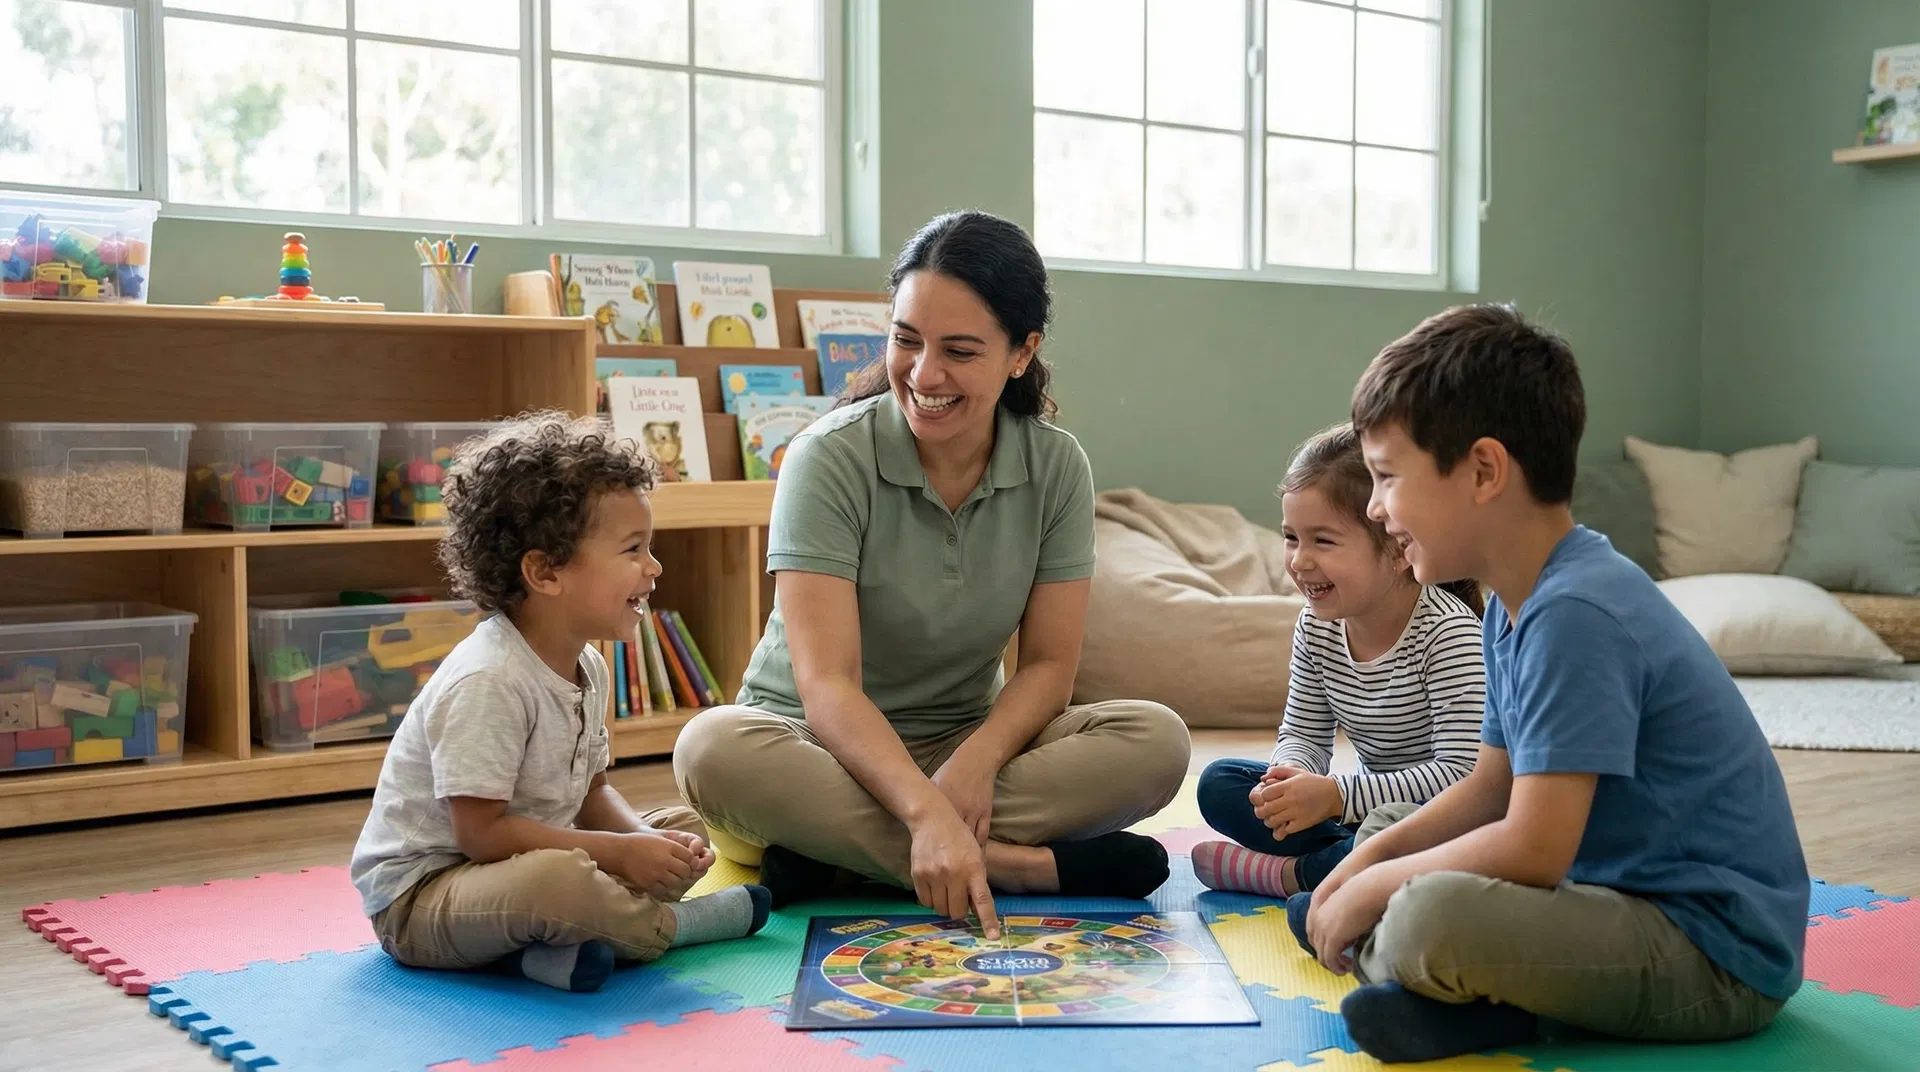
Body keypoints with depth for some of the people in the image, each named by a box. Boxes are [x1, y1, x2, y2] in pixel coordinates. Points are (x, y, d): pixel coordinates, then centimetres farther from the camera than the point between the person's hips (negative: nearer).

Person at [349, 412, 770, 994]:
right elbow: (481, 831, -27)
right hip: (418, 897, -10)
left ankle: (551, 944, -13)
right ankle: (670, 926, -9)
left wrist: (645, 838, -9)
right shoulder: (487, 681, -26)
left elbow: (590, 791, 12)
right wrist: (619, 851, -24)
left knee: (684, 828, 8)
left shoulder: (587, 667, 4)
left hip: (522, 868, 10)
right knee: (553, 878, -40)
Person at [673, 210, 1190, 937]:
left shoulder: (1057, 466, -5)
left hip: (966, 744, 3)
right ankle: (1032, 865, -31)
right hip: (820, 749, -3)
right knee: (713, 749, -35)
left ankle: (838, 857, -26)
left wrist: (975, 762, -26)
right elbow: (826, 685, -25)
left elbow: (1049, 663, -5)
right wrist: (928, 813, -41)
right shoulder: (831, 457, -17)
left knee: (1158, 742, -21)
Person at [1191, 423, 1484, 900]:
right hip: (1370, 809, 7)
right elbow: (1304, 735, 8)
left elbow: (1460, 772, -28)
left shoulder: (1450, 631, -23)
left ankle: (1289, 873, -15)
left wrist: (1334, 796, -31)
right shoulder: (1316, 628, -1)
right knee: (1218, 783, -2)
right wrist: (1291, 777, -18)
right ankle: (1350, 865, -14)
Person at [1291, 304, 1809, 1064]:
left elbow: (1532, 849, -27)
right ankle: (1461, 991, -5)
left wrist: (1375, 887, -13)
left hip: (1720, 961, -10)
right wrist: (1369, 860, 1)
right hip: (1623, 884, 10)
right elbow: (1490, 787, 15)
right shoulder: (1516, 602, 7)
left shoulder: (1577, 614, -24)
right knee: (1386, 834, 18)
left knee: (1431, 916, -34)